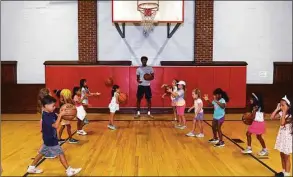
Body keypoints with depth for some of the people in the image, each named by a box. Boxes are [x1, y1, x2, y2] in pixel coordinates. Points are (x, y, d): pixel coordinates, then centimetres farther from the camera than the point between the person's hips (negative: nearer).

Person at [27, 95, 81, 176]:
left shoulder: (51, 113, 1)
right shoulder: (46, 116, -27)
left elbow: (58, 120, 8)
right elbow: (56, 125, -34)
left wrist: (62, 114, -9)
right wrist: (60, 115, -33)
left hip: (49, 139, 9)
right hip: (50, 139, -9)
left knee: (42, 153, 21)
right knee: (60, 153, -4)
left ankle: (31, 168, 34)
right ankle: (69, 170, 3)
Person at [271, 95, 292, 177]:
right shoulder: (281, 113, 0)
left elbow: (282, 123, -30)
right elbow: (272, 117, -1)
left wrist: (284, 112, -28)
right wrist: (277, 109, -6)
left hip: (287, 137, -7)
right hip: (281, 135, 7)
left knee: (286, 157, 4)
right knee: (282, 155, 17)